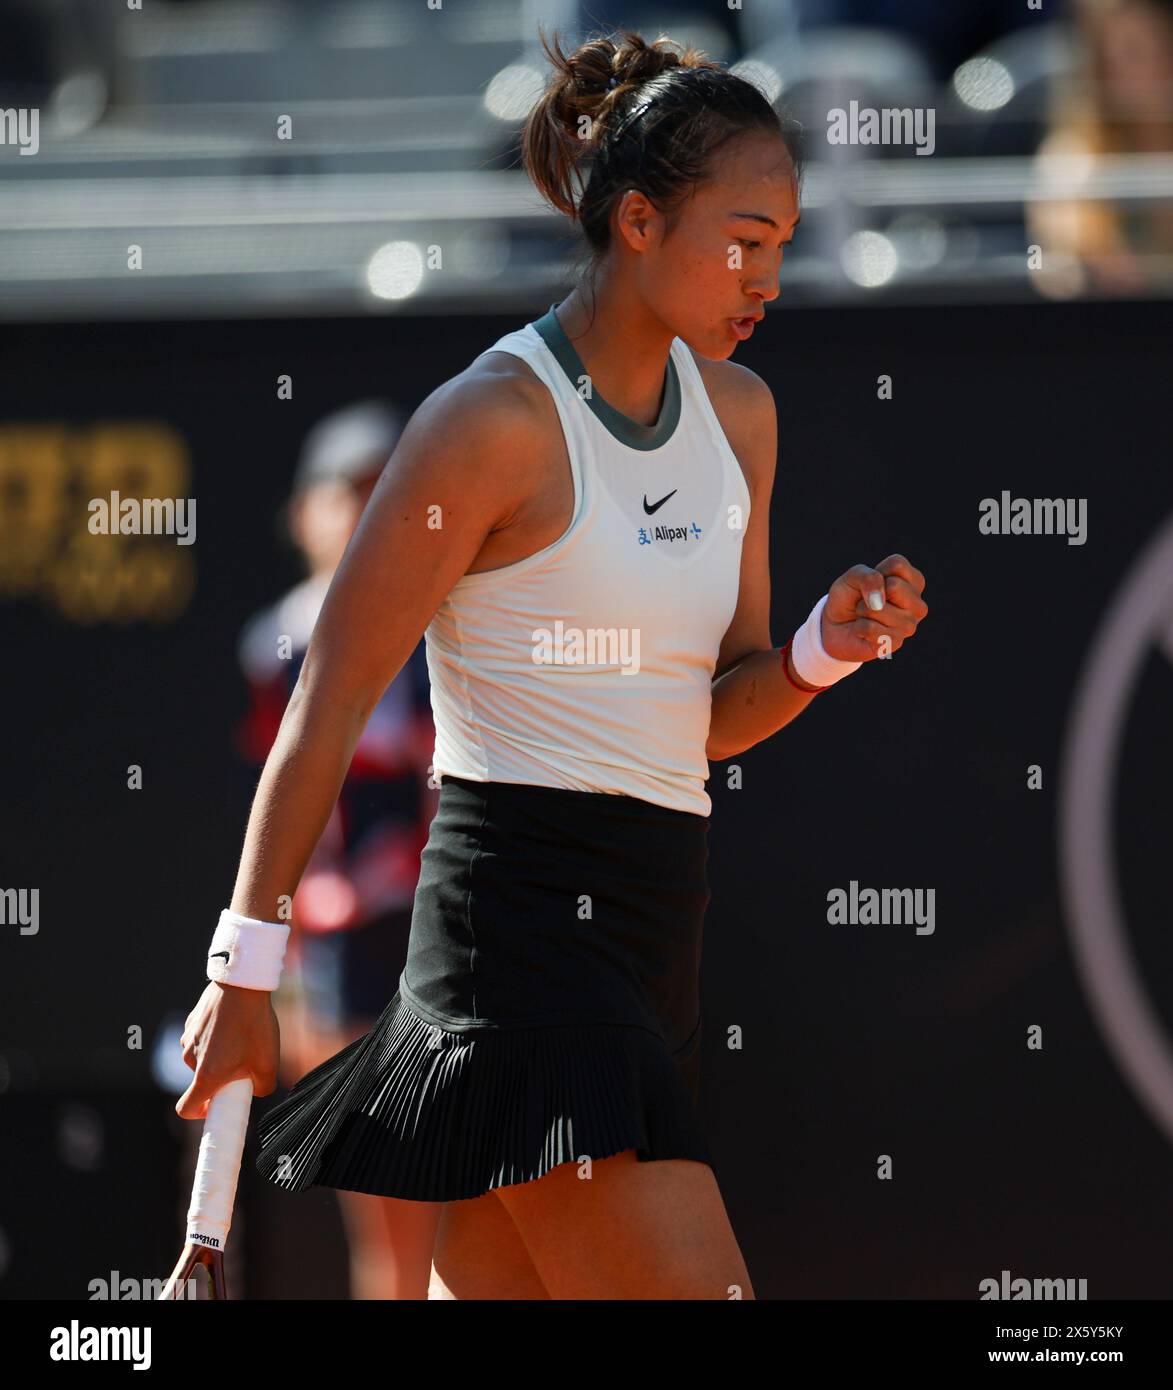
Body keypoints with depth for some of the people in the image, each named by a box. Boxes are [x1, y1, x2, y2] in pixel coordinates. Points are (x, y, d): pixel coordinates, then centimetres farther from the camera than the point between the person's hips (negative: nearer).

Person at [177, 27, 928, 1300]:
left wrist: (823, 649, -2)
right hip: (524, 915, -8)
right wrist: (246, 965, -9)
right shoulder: (498, 420, -11)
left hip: (651, 932, 8)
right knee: (694, 1292, -14)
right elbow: (328, 703, -8)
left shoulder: (738, 413, 12)